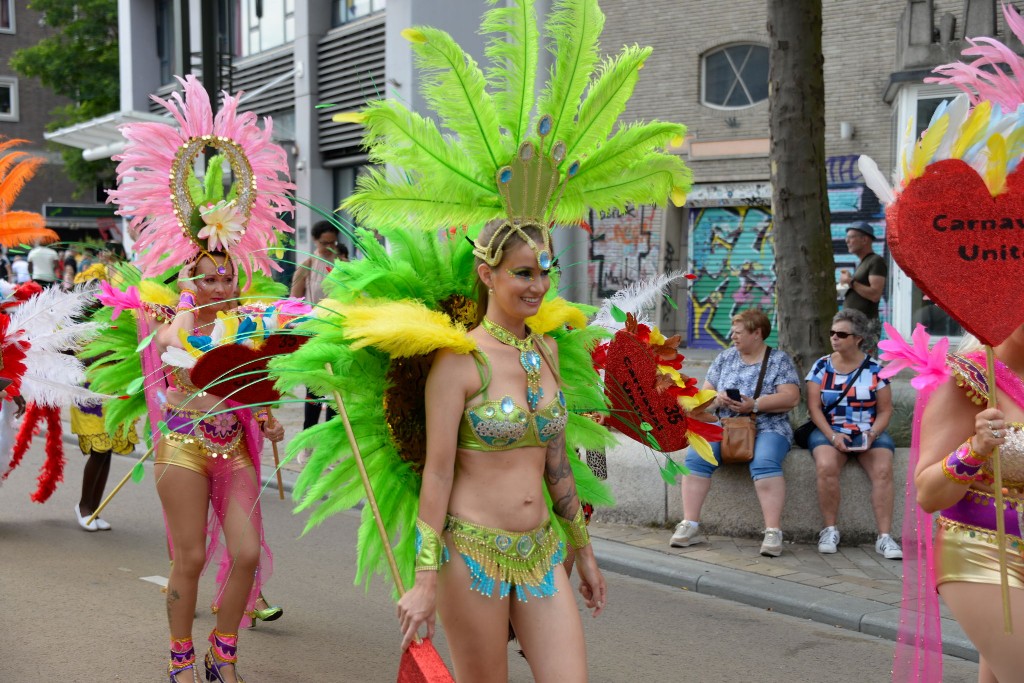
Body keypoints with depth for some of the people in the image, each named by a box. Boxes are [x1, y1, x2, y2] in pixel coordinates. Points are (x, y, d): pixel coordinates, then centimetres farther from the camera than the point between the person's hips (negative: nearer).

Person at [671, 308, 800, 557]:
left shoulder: (779, 360, 5)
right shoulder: (725, 358, 17)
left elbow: (791, 397, -7)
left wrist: (755, 404, -18)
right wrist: (717, 399, -9)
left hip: (766, 427, -3)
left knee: (765, 462, -35)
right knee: (696, 457, -24)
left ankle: (773, 532, -37)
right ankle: (690, 525, -25)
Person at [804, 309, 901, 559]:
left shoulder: (875, 369, 5)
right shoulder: (821, 366, 6)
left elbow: (885, 410, 5)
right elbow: (814, 407, 0)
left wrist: (872, 434, -14)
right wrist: (832, 436, -14)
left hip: (870, 433, 0)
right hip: (829, 432, 0)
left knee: (883, 470, -27)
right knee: (826, 466, -31)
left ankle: (884, 537, -25)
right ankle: (830, 531, -18)